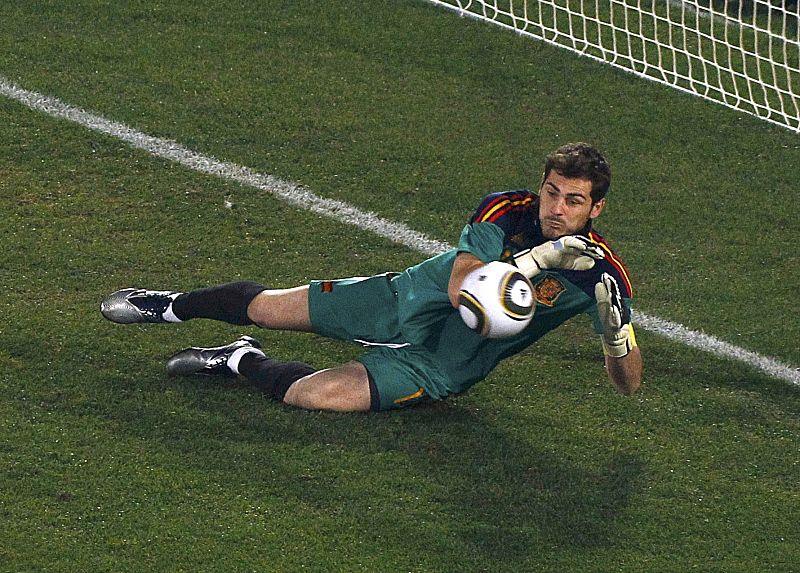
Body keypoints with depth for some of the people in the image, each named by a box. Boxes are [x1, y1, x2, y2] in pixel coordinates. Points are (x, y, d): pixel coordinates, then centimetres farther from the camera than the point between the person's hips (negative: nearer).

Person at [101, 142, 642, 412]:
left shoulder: (601, 273, -19)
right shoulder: (506, 211, -17)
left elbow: (628, 383, -18)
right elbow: (461, 289, -29)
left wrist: (616, 328, -39)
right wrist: (536, 259, -39)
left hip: (437, 366, -2)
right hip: (407, 299, 2)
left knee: (312, 394, -23)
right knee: (267, 306, 7)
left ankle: (244, 362, 10)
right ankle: (174, 306, 39)